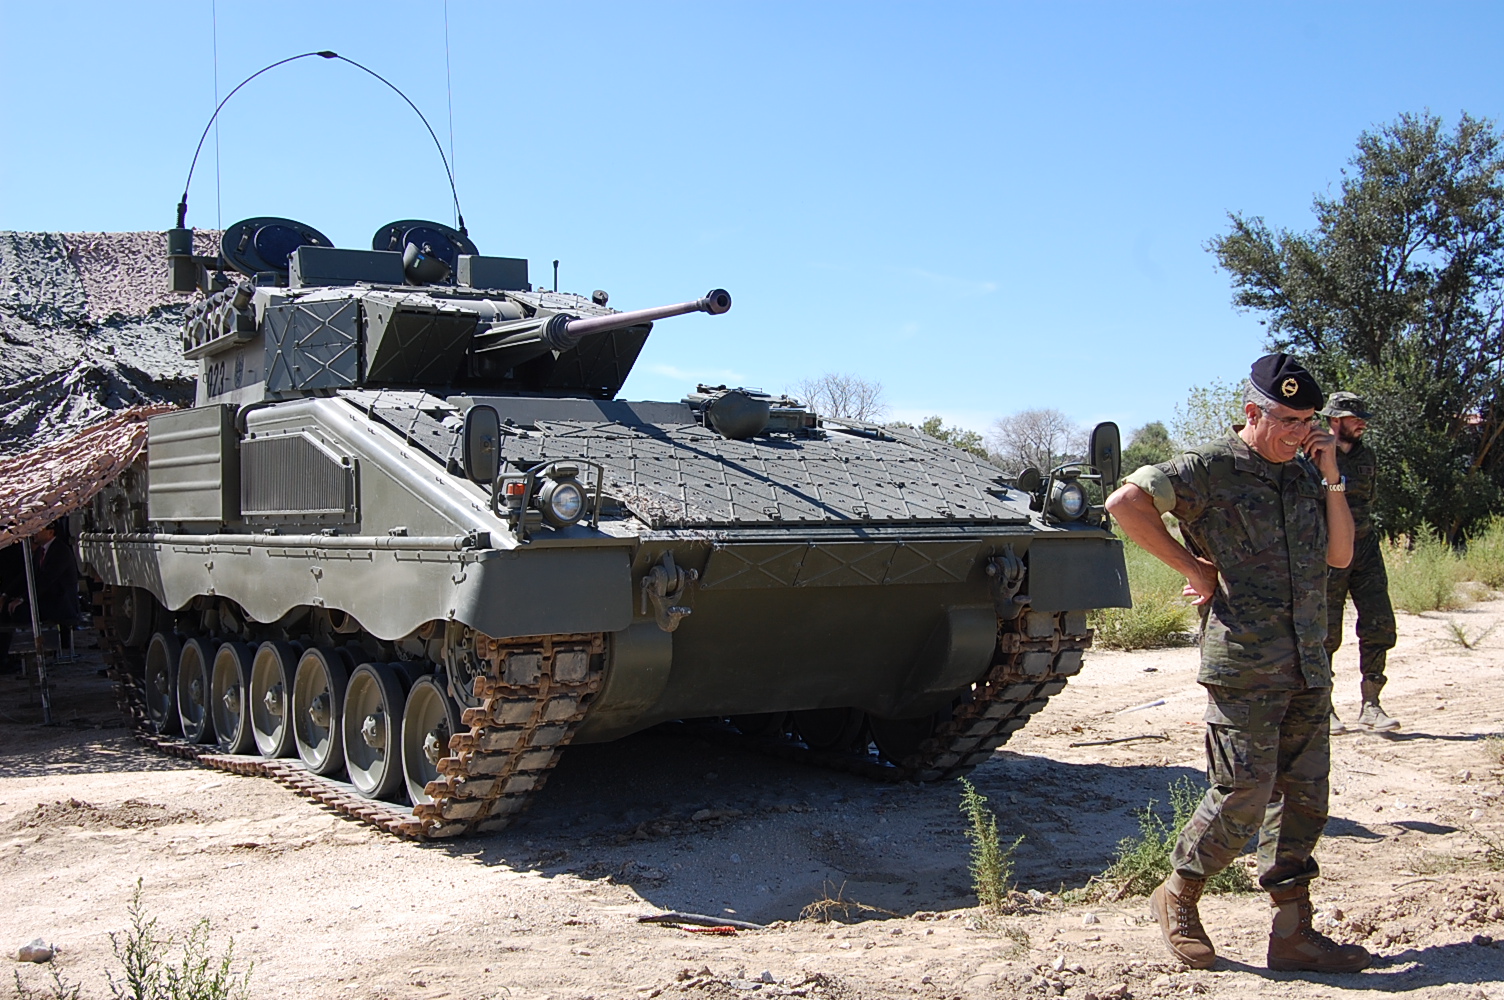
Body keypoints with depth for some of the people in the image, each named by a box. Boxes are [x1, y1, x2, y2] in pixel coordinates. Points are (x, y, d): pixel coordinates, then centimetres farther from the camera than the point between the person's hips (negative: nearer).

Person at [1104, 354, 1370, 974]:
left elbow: (1340, 555, 14)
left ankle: (1293, 933, 17)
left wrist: (1332, 480, 3)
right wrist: (1191, 565, -14)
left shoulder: (1304, 472, 13)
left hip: (1308, 668, 7)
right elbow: (1125, 502, -18)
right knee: (1244, 795, -5)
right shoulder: (1211, 468, -8)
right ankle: (1177, 899, 17)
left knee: (1303, 798, 8)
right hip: (1244, 665, -7)